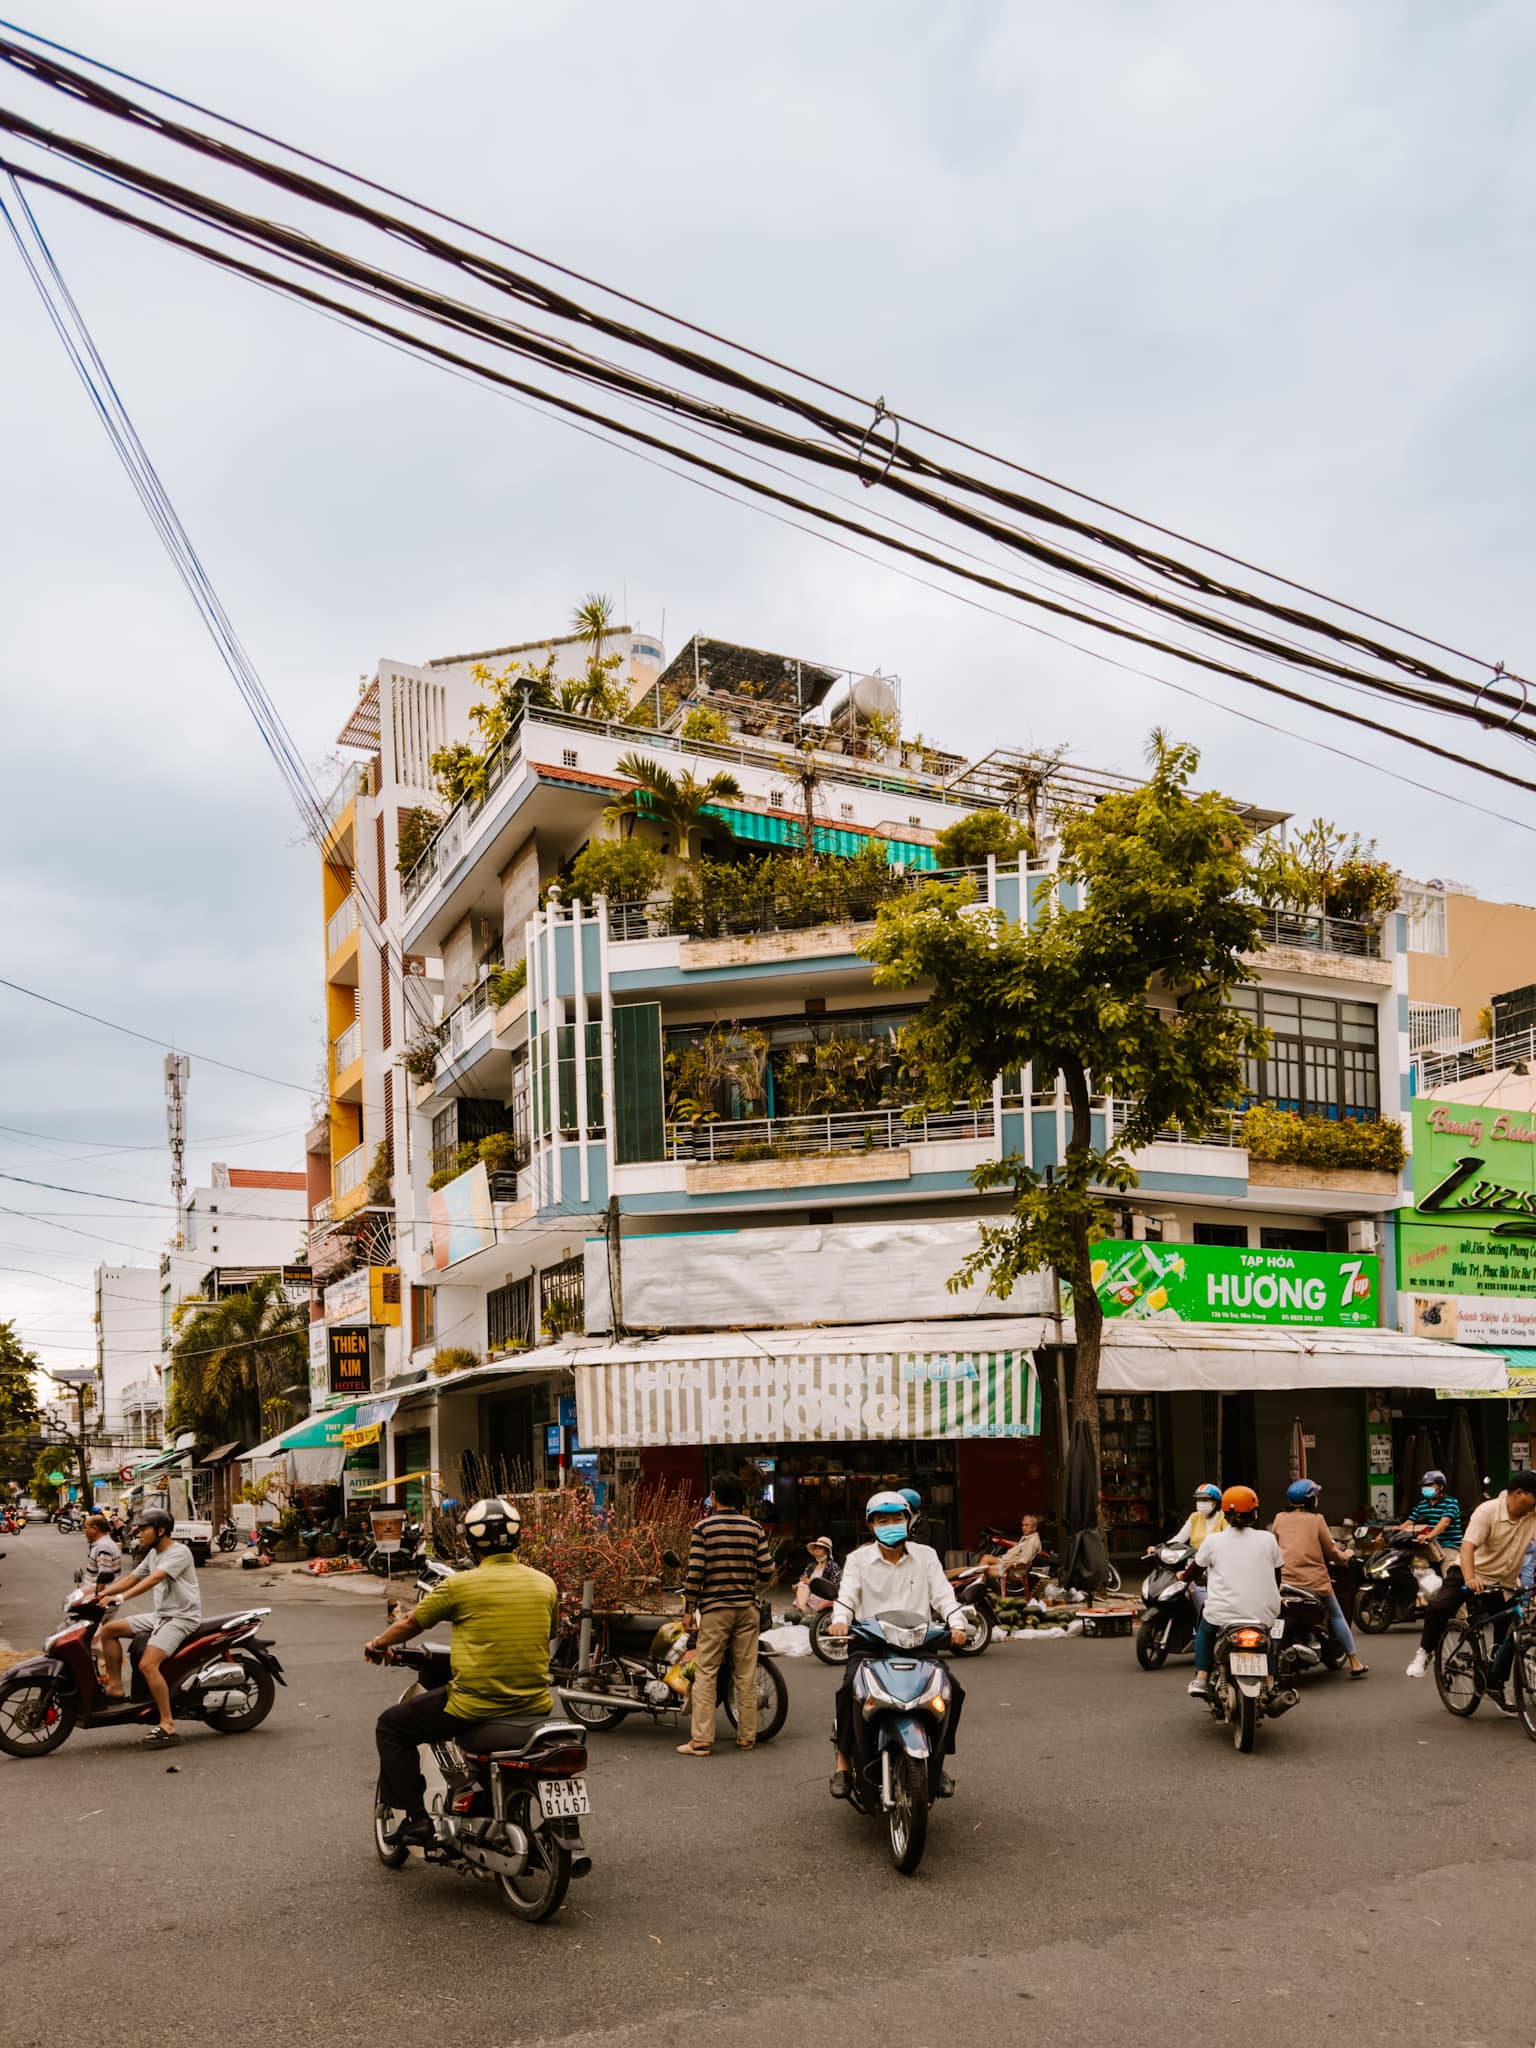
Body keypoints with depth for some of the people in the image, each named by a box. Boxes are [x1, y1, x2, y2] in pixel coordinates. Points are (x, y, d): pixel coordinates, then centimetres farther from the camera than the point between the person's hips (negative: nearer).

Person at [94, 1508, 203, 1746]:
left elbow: (153, 1579, -27)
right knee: (109, 1629, 3)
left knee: (147, 1664, -25)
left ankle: (168, 1726, -22)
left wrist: (121, 1597, -35)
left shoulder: (179, 1552, -15)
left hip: (182, 1617, -9)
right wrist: (101, 1594, 3)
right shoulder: (153, 1554, 15)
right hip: (160, 1616, 9)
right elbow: (132, 1578, 16)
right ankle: (115, 1687, 6)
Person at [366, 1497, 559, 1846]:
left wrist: (377, 1643, 25)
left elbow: (410, 1623, 6)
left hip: (475, 1705, -5)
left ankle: (417, 1820, 9)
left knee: (391, 1727, 15)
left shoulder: (461, 1584, -8)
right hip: (534, 1705, 5)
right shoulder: (546, 1584, 3)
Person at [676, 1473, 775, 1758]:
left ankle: (701, 1740, -1)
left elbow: (695, 1572, -10)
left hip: (714, 1609, -3)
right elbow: (767, 1570, 1)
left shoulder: (703, 1527, -6)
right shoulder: (754, 1527, 2)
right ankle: (747, 1737, 14)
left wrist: (689, 1609, -1)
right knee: (747, 1675, 9)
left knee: (705, 1673, 1)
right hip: (747, 1608, 3)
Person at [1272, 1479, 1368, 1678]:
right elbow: (1330, 1551, 1)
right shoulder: (1316, 1520, -4)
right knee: (1336, 1616, 15)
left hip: (1284, 1579, 2)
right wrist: (1345, 1558, 21)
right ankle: (1355, 1663, 18)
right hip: (1314, 1581, -2)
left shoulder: (1280, 1519, 4)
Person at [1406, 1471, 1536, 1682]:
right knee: (1438, 1607, -24)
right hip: (1474, 1572, -3)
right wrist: (1470, 1579, -46)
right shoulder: (1488, 1511, -19)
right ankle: (1425, 1652, -3)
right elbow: (1468, 1546, -29)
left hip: (1504, 1583, 4)